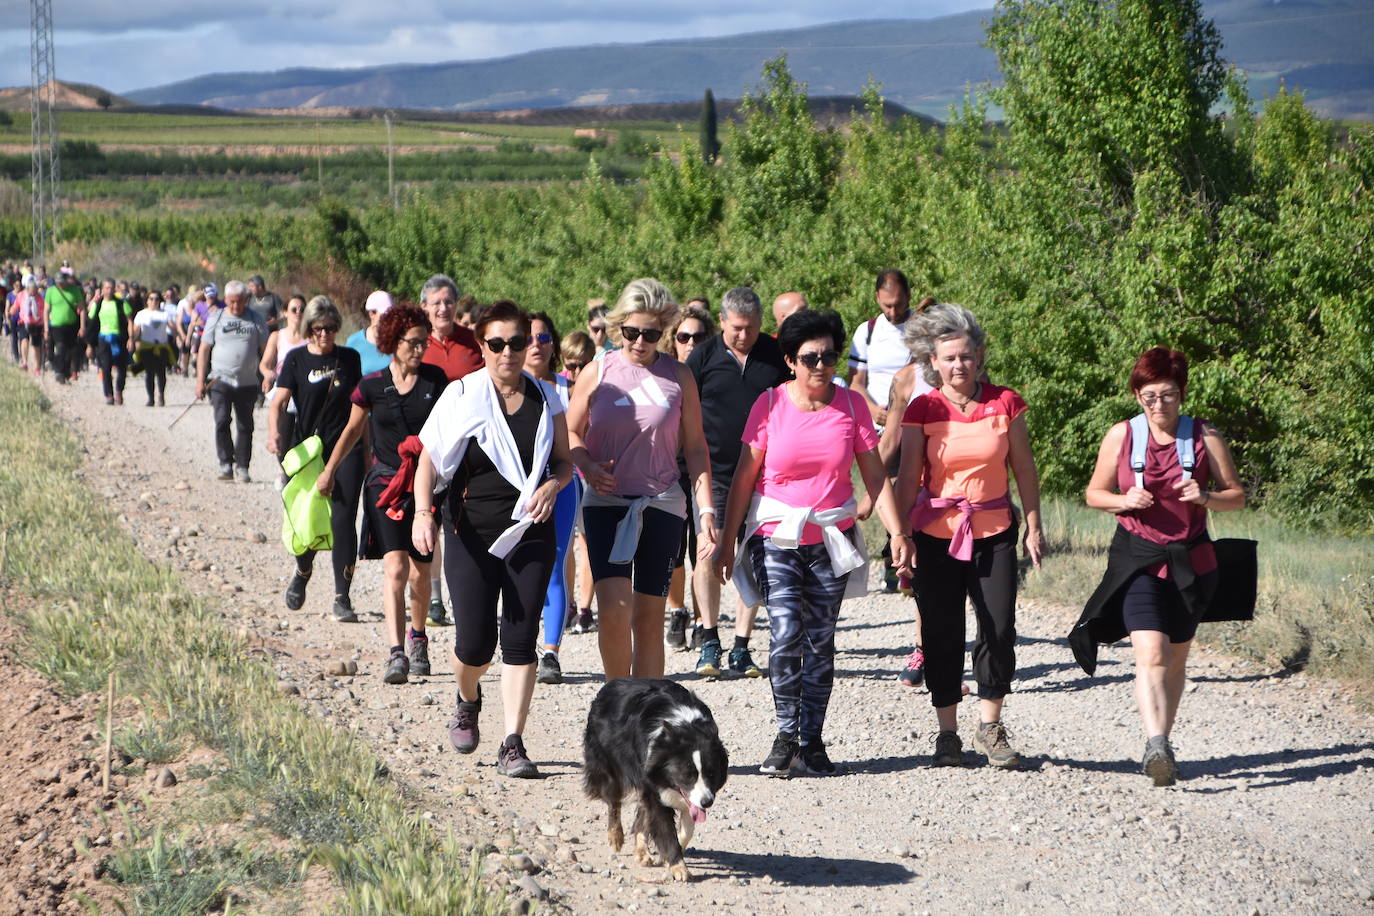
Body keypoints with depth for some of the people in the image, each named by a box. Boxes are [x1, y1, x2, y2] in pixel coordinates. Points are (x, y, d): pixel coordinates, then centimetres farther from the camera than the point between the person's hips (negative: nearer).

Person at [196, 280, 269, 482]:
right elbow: (204, 350, 7)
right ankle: (226, 464, -8)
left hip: (247, 383, 1)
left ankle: (242, 467, 12)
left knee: (245, 426, 4)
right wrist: (200, 380, 0)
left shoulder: (255, 321, 6)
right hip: (220, 380, -1)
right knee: (222, 421, -14)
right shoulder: (216, 319, 6)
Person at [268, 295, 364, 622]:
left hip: (346, 448, 1)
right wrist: (274, 433, -25)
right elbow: (279, 402, -7)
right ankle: (302, 573, 35)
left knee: (343, 521, -9)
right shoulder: (296, 359, 2)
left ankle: (342, 598, -4)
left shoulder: (349, 358, 7)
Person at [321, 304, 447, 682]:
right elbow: (353, 430, 14)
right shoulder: (372, 385, -1)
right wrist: (329, 471, 21)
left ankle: (417, 637, 35)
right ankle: (396, 654, -21)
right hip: (386, 484, -2)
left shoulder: (435, 380, 2)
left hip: (426, 484, 2)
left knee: (420, 572, 10)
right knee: (395, 569, -15)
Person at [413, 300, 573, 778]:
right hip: (472, 535, -1)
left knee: (520, 640, -7)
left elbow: (564, 460, 14)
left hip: (530, 534, 2)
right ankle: (468, 701, 32)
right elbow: (429, 460, -2)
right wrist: (423, 511, -17)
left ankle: (513, 745, -3)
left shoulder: (546, 399, 6)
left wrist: (553, 483, -9)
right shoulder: (462, 395, -1)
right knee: (474, 643, -3)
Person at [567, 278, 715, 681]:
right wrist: (588, 466, -10)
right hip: (606, 501, -1)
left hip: (662, 503, 1)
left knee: (650, 616, 4)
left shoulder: (678, 376, 4)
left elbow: (695, 447, 8)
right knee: (614, 607, -17)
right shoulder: (598, 372, 2)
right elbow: (570, 432, 11)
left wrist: (706, 509, 0)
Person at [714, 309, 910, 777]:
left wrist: (897, 532, -5)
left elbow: (875, 476, 4)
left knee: (820, 641, 3)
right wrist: (726, 541, -2)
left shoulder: (851, 404, 1)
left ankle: (812, 740, 11)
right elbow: (745, 475, 0)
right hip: (776, 535, -2)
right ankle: (786, 734, -1)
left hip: (831, 539, 2)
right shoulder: (770, 404, -4)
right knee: (786, 634, -14)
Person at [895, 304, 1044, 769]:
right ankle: (948, 734, 14)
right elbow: (908, 477, -2)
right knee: (942, 634, 2)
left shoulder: (1005, 403, 1)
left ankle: (990, 727, 11)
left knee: (999, 629, -6)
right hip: (937, 534, -1)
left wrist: (1034, 526, 5)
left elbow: (1024, 468, 7)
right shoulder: (923, 409, -3)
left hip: (994, 531, 1)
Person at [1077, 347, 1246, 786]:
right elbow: (1094, 493, 9)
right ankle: (1156, 746, -31)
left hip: (1191, 561, 2)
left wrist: (1205, 496, -15)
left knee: (1175, 659, 10)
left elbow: (1237, 496, 6)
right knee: (1150, 654, -20)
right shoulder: (1121, 436, 0)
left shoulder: (1205, 437, 0)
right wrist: (1125, 501, -12)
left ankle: (1160, 747, 25)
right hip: (1137, 560, -2)